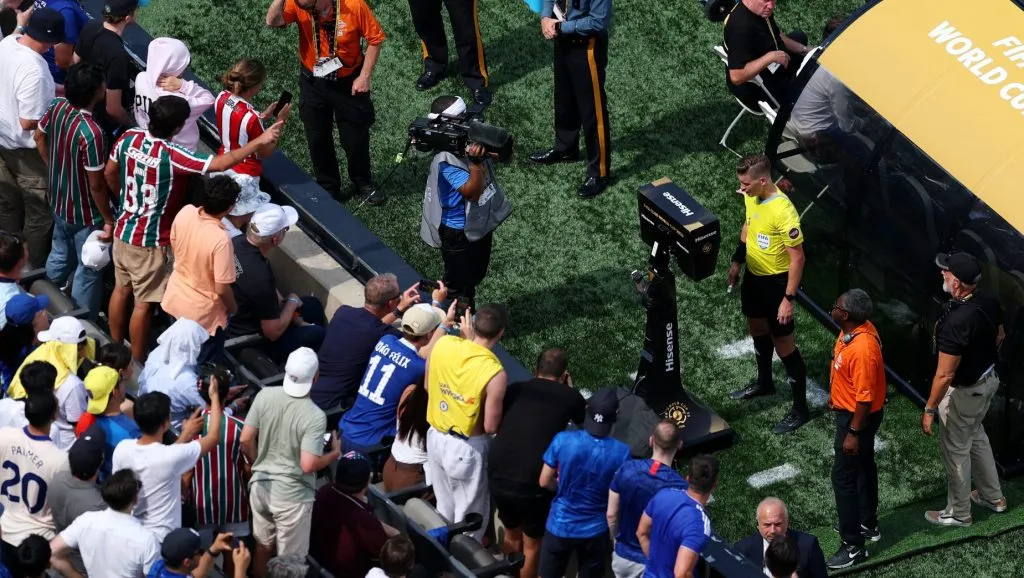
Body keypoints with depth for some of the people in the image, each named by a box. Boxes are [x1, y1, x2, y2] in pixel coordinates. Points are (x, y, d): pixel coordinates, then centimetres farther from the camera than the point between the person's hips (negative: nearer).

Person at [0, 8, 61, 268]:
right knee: (40, 212, 11)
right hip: (26, 149, -9)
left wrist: (55, 90, 7)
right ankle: (37, 268, 24)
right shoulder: (34, 70, -35)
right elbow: (28, 122, -29)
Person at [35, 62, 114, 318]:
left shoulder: (57, 106, -13)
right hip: (86, 214, -8)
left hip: (59, 202, 8)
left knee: (60, 257, 29)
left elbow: (39, 138, 7)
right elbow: (96, 185, -27)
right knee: (89, 272, 12)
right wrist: (108, 219, -13)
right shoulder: (91, 133, -36)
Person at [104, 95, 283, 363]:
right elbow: (220, 163, -34)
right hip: (150, 243, -7)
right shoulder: (172, 157, -30)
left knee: (121, 290, 23)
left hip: (124, 231, 7)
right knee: (143, 304, 8)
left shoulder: (129, 138, -9)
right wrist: (259, 141, -28)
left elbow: (110, 174, 7)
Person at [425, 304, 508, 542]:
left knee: (444, 510, 26)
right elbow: (490, 426, -19)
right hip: (467, 448, -6)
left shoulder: (443, 344, -12)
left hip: (436, 437, 6)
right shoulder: (495, 373, -27)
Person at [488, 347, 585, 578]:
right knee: (532, 544, 19)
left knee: (512, 535, 29)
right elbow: (585, 422, 28)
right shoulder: (570, 397, 7)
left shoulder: (515, 389, 12)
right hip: (532, 482, -4)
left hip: (497, 475, 4)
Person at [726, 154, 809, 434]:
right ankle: (764, 382, 51)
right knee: (757, 328, 27)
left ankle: (800, 409, 15)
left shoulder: (783, 211, -33)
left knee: (783, 345, 2)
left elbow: (797, 257, -27)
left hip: (776, 282, -8)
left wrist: (789, 298, -24)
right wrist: (737, 260, 15)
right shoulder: (751, 197, -8)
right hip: (754, 275, 8)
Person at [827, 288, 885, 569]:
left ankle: (853, 546, 5)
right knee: (863, 466, 24)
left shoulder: (862, 350, -35)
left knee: (843, 476, -3)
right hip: (850, 408, 10)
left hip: (857, 416, -10)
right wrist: (836, 395, 25)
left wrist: (853, 433, -23)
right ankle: (868, 524, 41)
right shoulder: (857, 328, -6)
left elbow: (864, 397, -29)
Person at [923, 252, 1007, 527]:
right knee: (976, 436, 30)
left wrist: (929, 409, -19)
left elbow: (945, 375, -30)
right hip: (989, 378, 8)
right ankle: (993, 496, 45)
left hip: (966, 391, -8)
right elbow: (999, 335, 8)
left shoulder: (955, 323, -37)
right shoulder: (988, 301, -12)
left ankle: (958, 513, 31)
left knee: (955, 450, 13)